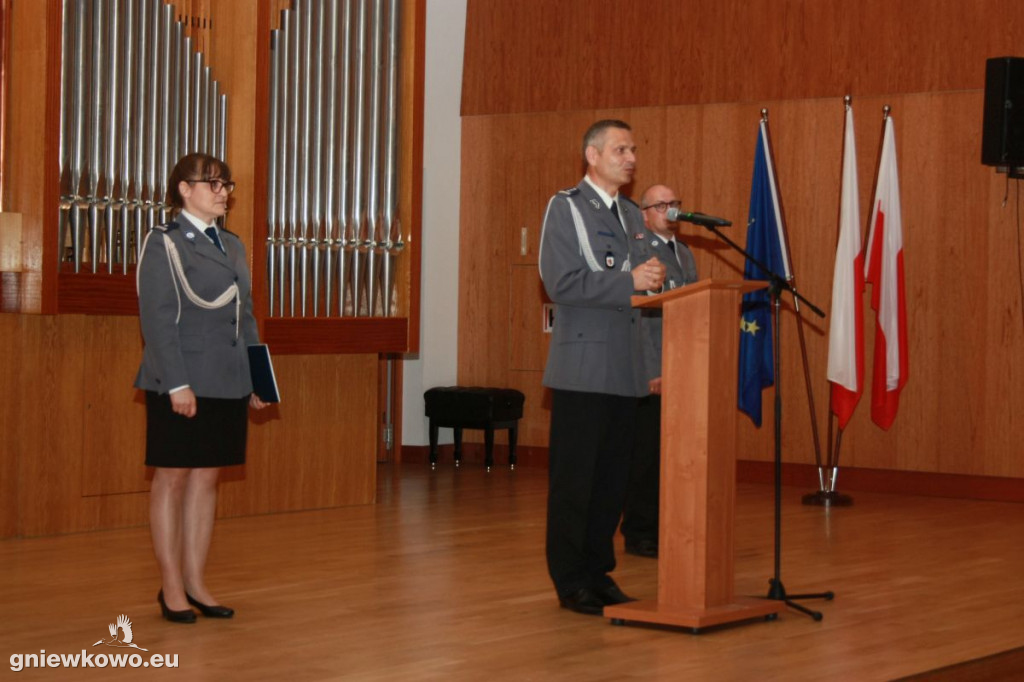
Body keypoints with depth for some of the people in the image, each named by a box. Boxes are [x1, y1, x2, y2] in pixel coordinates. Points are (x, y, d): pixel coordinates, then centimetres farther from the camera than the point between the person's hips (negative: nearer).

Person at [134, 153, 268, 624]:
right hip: (180, 384, -6)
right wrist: (176, 383, -18)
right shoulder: (163, 244, -4)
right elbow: (157, 319, -11)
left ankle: (196, 582, 15)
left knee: (206, 478, 9)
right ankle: (172, 586, 8)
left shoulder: (233, 247, 16)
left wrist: (257, 379, 9)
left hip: (228, 385, 6)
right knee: (172, 478, 1)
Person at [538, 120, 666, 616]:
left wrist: (651, 280, 3)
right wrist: (628, 282, -18)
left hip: (624, 369, 7)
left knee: (612, 476, 9)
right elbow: (561, 283, -16)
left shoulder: (632, 215, 17)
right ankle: (571, 582, 4)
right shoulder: (565, 207, -5)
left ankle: (599, 571, 18)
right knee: (573, 477, -2)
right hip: (582, 366, -7)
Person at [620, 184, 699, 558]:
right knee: (647, 456, -2)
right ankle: (639, 535, 7)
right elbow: (636, 316, -13)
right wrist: (652, 373, -16)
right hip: (651, 374, -7)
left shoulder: (685, 254, 18)